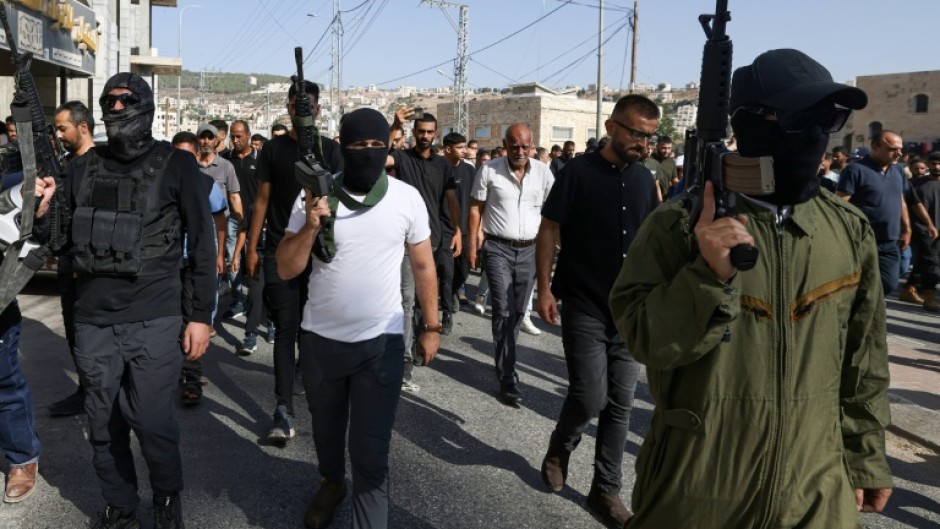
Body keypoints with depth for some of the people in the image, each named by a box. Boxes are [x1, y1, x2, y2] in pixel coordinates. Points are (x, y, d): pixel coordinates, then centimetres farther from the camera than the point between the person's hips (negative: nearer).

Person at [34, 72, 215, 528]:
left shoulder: (177, 165, -1)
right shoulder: (82, 169, 10)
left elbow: (203, 242, -2)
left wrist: (201, 314, -6)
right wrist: (41, 209, -5)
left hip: (153, 321, -4)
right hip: (92, 321, 4)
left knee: (152, 422, -1)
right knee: (103, 426, 12)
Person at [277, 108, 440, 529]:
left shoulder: (407, 198, -7)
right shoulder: (314, 195, -7)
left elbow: (423, 266, 4)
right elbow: (286, 270, -8)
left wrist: (431, 327, 6)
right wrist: (310, 227, -24)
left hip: (381, 341, -2)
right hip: (320, 338, 2)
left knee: (370, 451, -2)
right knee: (326, 428, 25)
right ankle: (331, 484, 54)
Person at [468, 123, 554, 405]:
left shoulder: (543, 172, 0)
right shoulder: (489, 170, -5)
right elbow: (475, 208, 1)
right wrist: (473, 245, -2)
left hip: (530, 250, 3)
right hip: (498, 248, -3)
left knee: (518, 312, 12)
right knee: (504, 311, -9)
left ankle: (503, 359, 33)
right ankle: (508, 378, -4)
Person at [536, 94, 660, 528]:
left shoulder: (644, 178, 7)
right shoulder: (578, 172, -7)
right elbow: (548, 232, -5)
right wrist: (544, 289, -11)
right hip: (584, 308, -4)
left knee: (620, 404, 7)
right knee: (590, 397, -7)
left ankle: (606, 489, 22)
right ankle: (560, 447, 25)